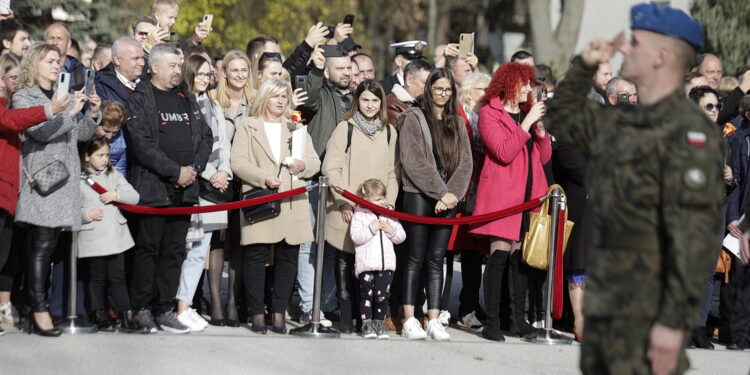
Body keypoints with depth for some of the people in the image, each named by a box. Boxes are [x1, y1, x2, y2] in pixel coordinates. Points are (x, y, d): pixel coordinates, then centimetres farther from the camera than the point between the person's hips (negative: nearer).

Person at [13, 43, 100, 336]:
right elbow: (41, 131, -13)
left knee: (50, 245, 4)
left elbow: (82, 134, 20)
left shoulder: (65, 97, 21)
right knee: (42, 245, -11)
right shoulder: (24, 97, 1)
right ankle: (39, 312, -13)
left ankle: (37, 307, 7)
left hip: (65, 177, 6)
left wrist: (92, 114, 3)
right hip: (41, 177, -6)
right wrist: (69, 112, -16)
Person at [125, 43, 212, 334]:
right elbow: (142, 144, -13)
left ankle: (165, 310, 10)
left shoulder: (187, 99, 17)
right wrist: (175, 171, -14)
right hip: (152, 187, -6)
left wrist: (194, 168, -1)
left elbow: (206, 136, 16)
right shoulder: (140, 100, -4)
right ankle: (142, 308, 5)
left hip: (184, 189, 6)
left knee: (174, 250, 6)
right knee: (148, 248, -2)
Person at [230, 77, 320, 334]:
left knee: (288, 257, 1)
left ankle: (279, 313, 5)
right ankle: (257, 313, -2)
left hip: (292, 205, 3)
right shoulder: (248, 127, 10)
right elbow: (238, 163, -1)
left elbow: (315, 162, 16)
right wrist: (264, 178, -15)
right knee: (256, 256, -6)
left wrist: (303, 165, -7)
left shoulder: (296, 129, 21)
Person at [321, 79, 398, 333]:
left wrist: (389, 203, 7)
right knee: (345, 261, -2)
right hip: (347, 210, -3)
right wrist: (344, 202, -10)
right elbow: (331, 168, -3)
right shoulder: (346, 128, 1)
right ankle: (345, 316, 2)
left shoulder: (389, 131, 13)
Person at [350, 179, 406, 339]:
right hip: (366, 264, -3)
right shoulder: (359, 215, 0)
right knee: (367, 294, 0)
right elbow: (355, 237, -11)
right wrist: (371, 229, -17)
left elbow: (401, 236, 13)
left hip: (386, 264, 3)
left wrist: (391, 231, -5)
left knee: (382, 295, 2)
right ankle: (367, 323, 7)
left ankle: (379, 323, 12)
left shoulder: (389, 215, 13)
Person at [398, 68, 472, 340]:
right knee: (416, 259, -5)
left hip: (447, 198, 4)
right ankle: (409, 321, -5)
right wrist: (441, 192, -11)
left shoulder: (457, 123, 16)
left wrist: (453, 193, -7)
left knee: (436, 261, 3)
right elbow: (414, 161, -7)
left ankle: (434, 321, 0)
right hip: (419, 196, -4)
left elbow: (465, 162, 9)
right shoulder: (413, 118, 2)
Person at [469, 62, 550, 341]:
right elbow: (504, 153, -15)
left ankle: (519, 320, 10)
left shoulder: (528, 113, 19)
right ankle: (491, 323, -9)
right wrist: (527, 123, -15)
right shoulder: (490, 114, -2)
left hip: (528, 193, 6)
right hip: (501, 195, -6)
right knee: (500, 254, -11)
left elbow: (544, 157, 15)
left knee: (521, 255, 5)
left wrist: (540, 127, 0)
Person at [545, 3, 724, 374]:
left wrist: (674, 321, -26)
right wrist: (583, 65, 16)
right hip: (602, 304, 9)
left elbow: (694, 240, -22)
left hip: (647, 315, -9)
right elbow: (562, 119, 32)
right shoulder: (623, 124, 12)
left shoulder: (688, 133, -16)